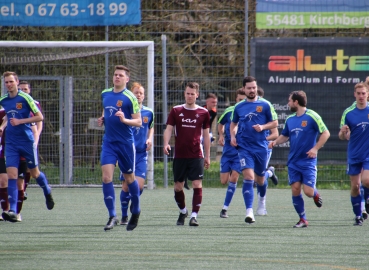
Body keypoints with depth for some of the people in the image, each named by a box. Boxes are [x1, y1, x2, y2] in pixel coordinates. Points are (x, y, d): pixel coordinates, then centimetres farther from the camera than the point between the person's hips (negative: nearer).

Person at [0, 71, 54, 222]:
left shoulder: (25, 98, -10)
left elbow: (39, 117, -11)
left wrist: (20, 121, -18)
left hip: (27, 141, -3)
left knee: (34, 173, 11)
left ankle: (47, 193, 43)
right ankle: (12, 211, -14)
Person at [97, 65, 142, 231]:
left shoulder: (130, 98, -9)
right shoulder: (105, 94, 8)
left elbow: (139, 122, -9)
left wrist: (124, 120, -26)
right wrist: (102, 119, 6)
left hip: (126, 143, -4)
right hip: (108, 142, 4)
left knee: (129, 178, 9)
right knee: (106, 177, -11)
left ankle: (136, 211, 32)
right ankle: (112, 216, -9)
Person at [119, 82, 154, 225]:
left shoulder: (149, 112, 7)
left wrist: (150, 138, 7)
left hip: (142, 154, 2)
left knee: (139, 185, -10)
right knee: (126, 186, 0)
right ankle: (124, 216, 15)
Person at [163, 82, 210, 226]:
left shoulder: (203, 112, 5)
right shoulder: (176, 111, 5)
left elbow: (206, 135, 11)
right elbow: (169, 129, 3)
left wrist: (207, 156, 10)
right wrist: (166, 144, -17)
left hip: (196, 156, -1)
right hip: (179, 155, 1)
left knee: (197, 185, -12)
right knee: (178, 186, 6)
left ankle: (194, 216, -11)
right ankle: (183, 211, 30)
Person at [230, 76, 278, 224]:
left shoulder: (265, 105, 0)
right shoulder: (238, 107, 6)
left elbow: (274, 123, 4)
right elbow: (233, 123, 21)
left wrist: (263, 127, -14)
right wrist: (233, 136, 3)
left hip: (261, 146, 0)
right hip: (244, 147, 0)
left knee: (260, 181, 13)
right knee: (248, 177, -17)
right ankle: (249, 212, -20)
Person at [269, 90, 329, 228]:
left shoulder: (312, 116, -9)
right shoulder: (290, 119, 10)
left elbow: (325, 133, -9)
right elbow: (285, 135, 23)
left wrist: (315, 148, -18)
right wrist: (275, 142, 3)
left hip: (308, 161, -5)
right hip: (293, 162, 5)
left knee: (308, 192, -11)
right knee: (295, 189, -3)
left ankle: (316, 194, 25)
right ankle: (302, 219, 8)